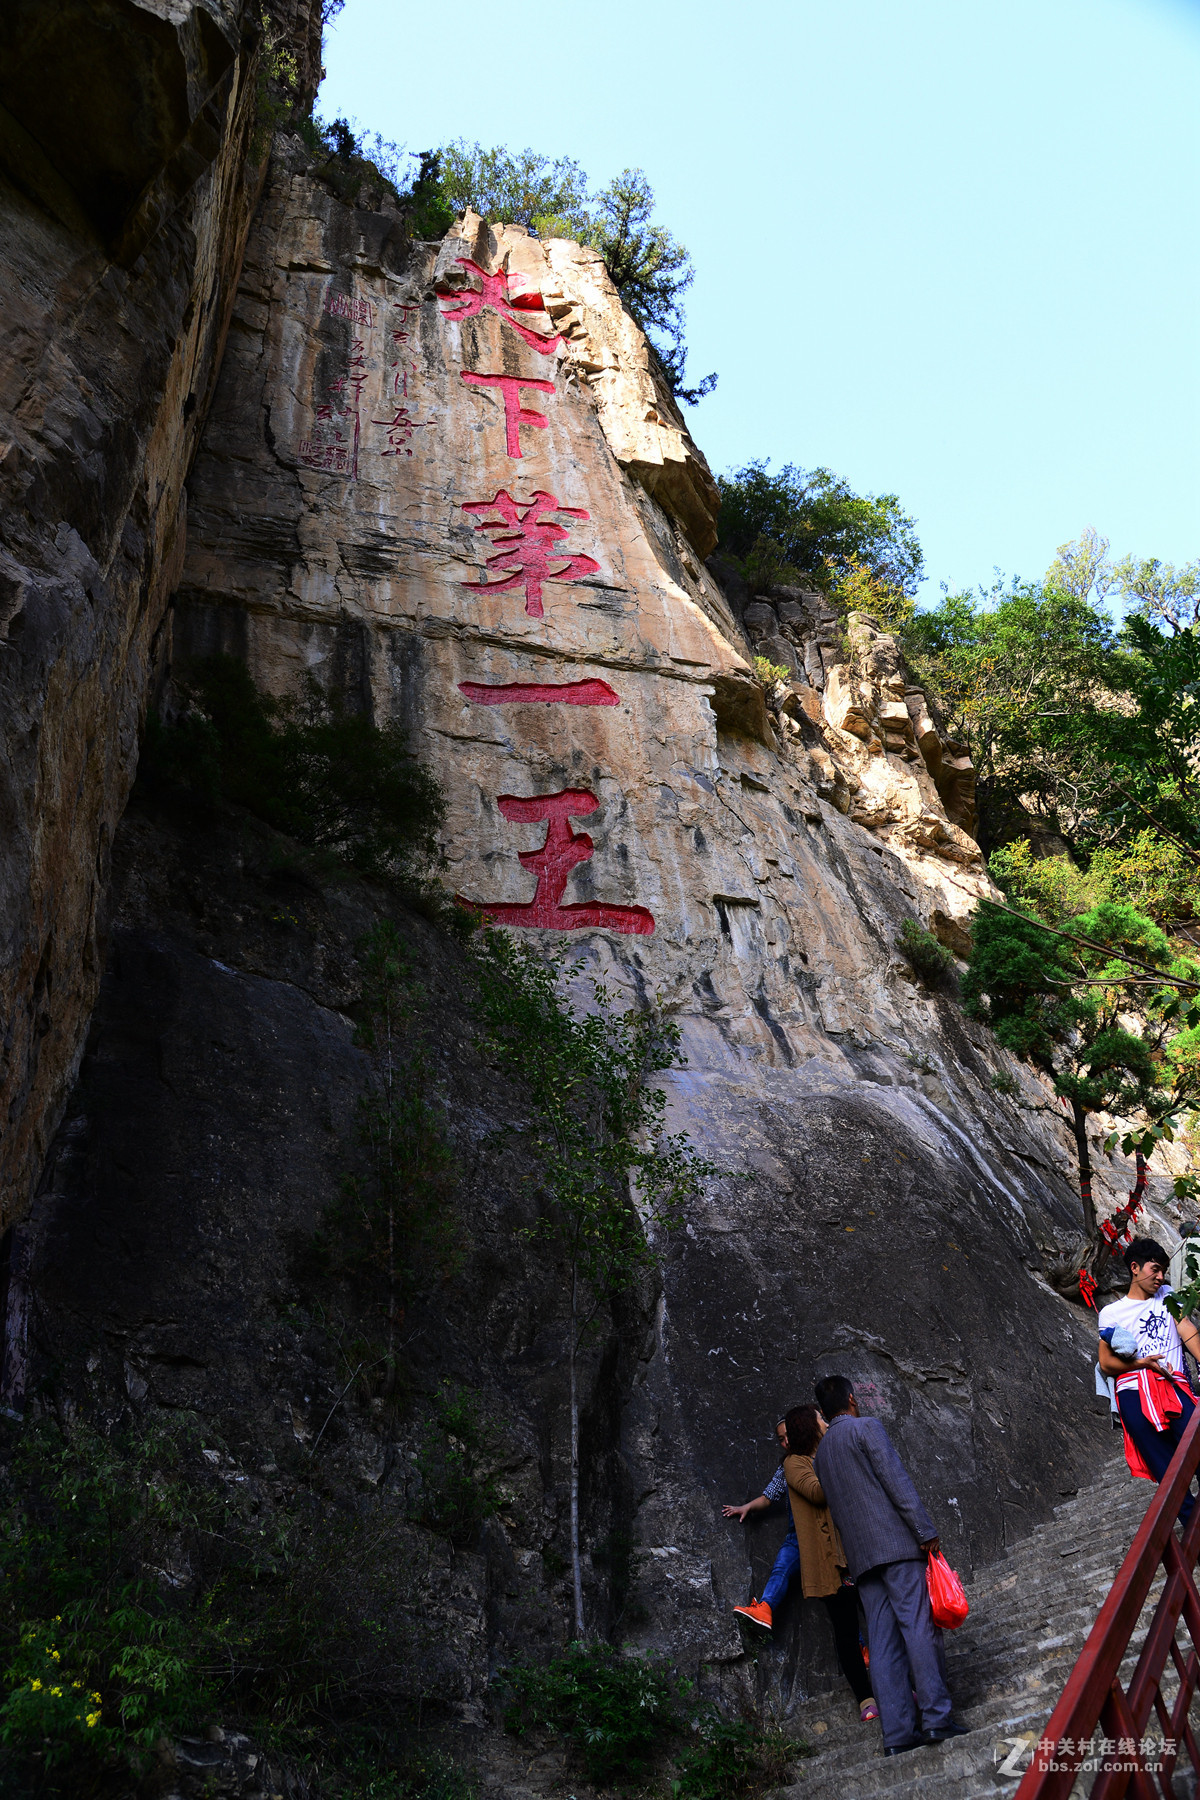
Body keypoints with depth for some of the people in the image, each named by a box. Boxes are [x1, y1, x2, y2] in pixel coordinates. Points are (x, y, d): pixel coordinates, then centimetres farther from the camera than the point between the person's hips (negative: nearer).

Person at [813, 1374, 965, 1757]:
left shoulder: (820, 1454, 19)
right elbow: (897, 1480, -10)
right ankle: (936, 1718, -8)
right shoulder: (867, 1428, -2)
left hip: (860, 1555, 6)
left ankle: (898, 1733, 1)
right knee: (919, 1626, -4)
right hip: (895, 1542, -6)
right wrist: (925, 1530, -11)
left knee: (882, 1641, 4)